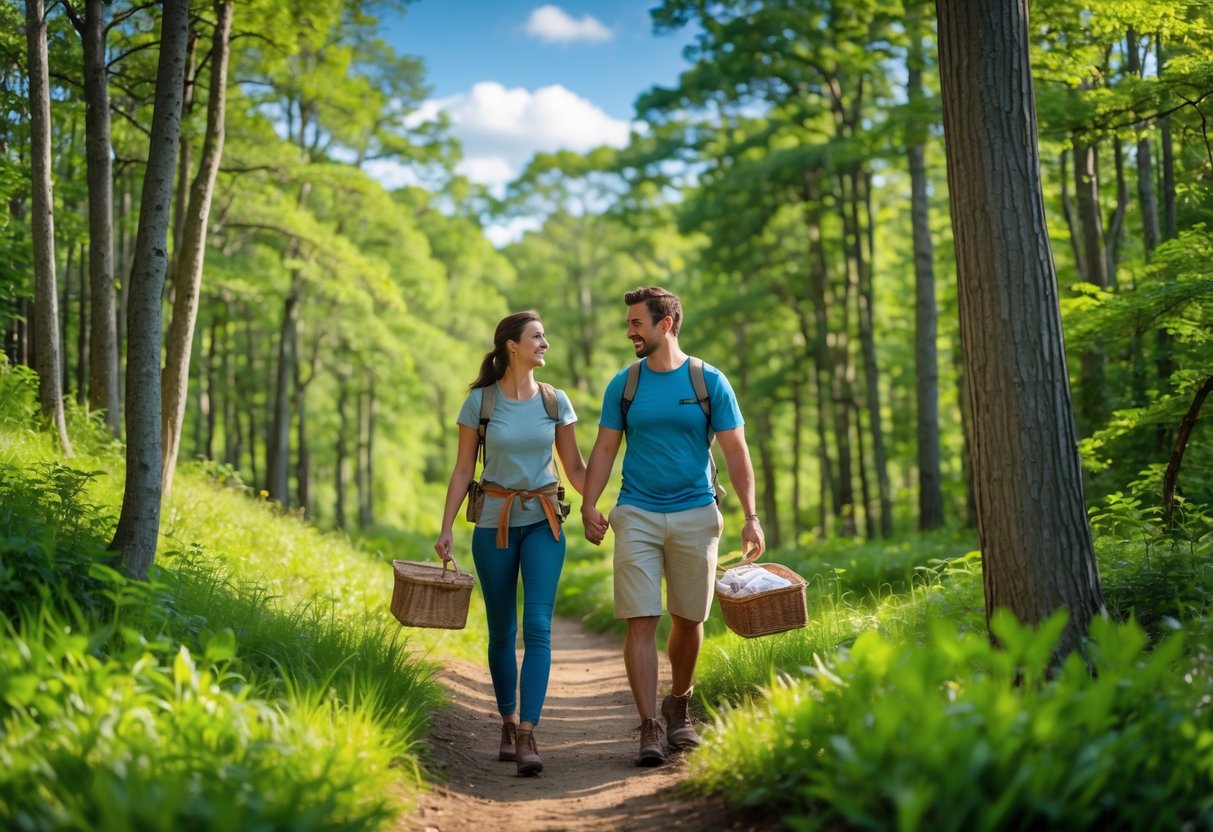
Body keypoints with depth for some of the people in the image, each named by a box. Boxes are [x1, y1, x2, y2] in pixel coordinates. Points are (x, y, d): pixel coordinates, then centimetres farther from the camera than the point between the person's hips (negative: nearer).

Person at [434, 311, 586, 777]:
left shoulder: (555, 401, 2)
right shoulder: (480, 401, -3)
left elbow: (575, 467, 8)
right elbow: (463, 470, 2)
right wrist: (446, 528, -3)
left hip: (543, 521, 1)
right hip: (494, 523, 0)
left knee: (538, 626, -12)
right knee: (502, 631, 8)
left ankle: (527, 736, -14)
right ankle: (508, 724, 25)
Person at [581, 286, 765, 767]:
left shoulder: (709, 382, 0)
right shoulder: (623, 385, 5)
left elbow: (736, 453, 0)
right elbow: (604, 450, 7)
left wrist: (751, 516, -8)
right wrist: (588, 505, -7)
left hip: (695, 515, 0)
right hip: (637, 516, 1)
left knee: (689, 619, 9)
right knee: (640, 622, -7)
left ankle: (679, 707, 30)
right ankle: (649, 728, -5)